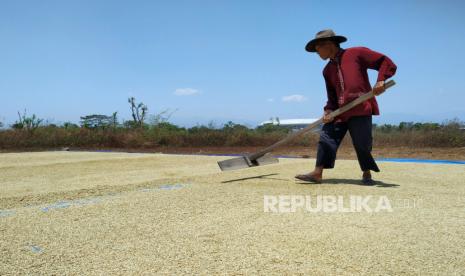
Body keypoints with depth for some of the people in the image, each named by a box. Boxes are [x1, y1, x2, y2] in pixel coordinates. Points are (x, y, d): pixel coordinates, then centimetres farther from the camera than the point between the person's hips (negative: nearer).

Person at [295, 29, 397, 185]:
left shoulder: (357, 53, 2)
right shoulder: (328, 70, 19)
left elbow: (386, 62, 2)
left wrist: (380, 80, -15)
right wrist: (328, 110, 1)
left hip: (361, 109, -6)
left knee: (362, 144, -4)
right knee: (326, 138, -4)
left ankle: (367, 174, 18)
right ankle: (317, 173, -1)